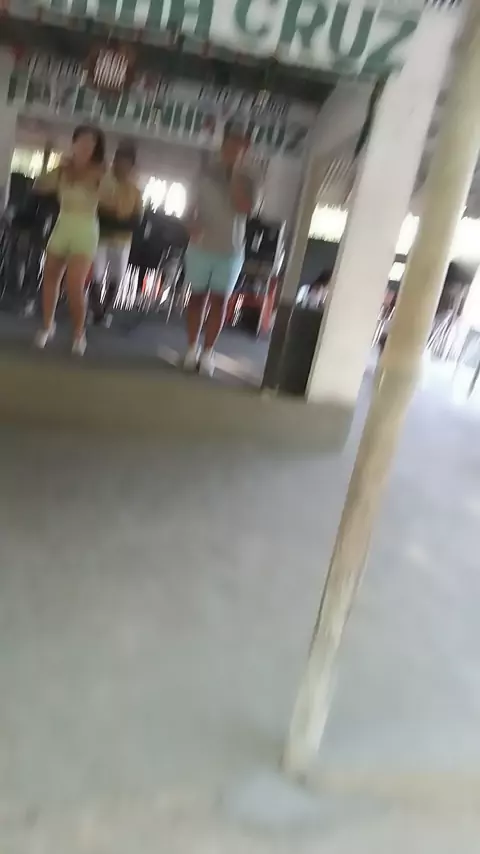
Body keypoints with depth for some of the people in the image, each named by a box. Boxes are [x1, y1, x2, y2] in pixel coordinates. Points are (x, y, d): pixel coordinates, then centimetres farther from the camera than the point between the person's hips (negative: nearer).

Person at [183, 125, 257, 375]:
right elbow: (193, 204, 8)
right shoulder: (206, 172, 1)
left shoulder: (246, 180, -2)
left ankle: (208, 352, 10)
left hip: (230, 251, 0)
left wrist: (236, 175, -17)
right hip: (201, 246, 1)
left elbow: (244, 208, -18)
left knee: (219, 300, 2)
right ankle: (192, 348, 15)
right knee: (198, 296, 6)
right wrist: (192, 224, -12)